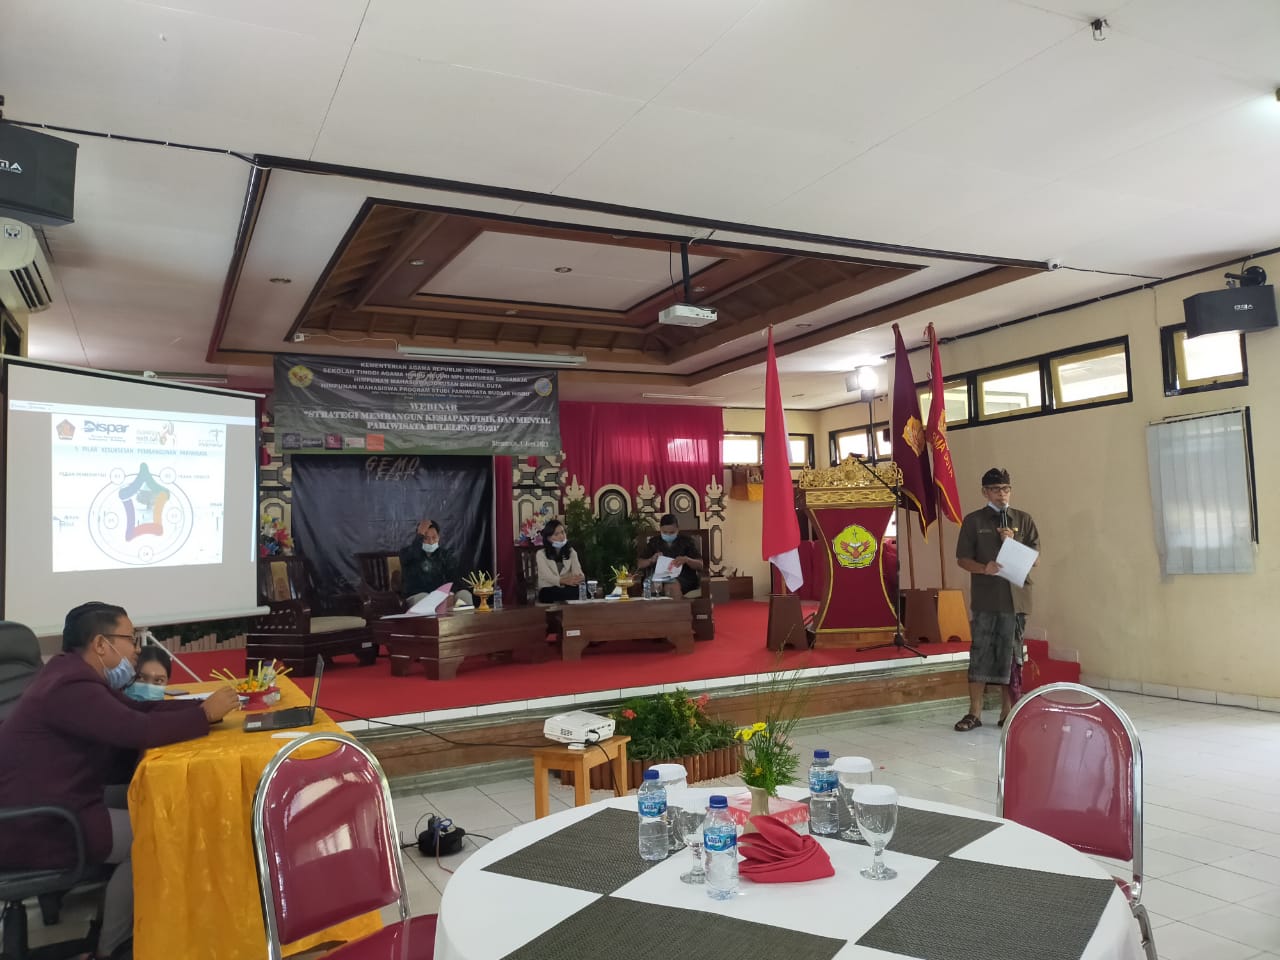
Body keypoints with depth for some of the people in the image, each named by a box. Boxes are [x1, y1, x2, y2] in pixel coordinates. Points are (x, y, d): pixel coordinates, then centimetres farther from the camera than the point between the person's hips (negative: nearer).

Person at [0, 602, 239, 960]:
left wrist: (203, 703, 0)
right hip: (33, 828, -10)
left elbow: (140, 709, 12)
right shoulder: (71, 687, -24)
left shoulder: (75, 673, 9)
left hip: (45, 806, 10)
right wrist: (206, 715, -18)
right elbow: (141, 730, -33)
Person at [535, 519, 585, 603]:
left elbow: (577, 570, -3)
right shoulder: (541, 554, 1)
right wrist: (564, 580, -35)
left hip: (567, 588, 4)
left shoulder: (571, 552, 14)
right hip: (548, 590, -4)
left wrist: (580, 577, -31)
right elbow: (547, 576, -15)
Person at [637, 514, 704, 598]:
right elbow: (639, 564, 10)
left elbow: (700, 565, 0)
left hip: (685, 578, -2)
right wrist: (651, 560, -11)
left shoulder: (687, 540, 7)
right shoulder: (654, 542, 13)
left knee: (673, 586, -37)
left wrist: (686, 560, -20)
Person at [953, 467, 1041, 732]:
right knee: (980, 653, -3)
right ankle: (974, 713, 3)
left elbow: (1036, 559, 8)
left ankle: (1008, 713, 15)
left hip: (1016, 597, 2)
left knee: (1011, 655, 6)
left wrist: (1013, 543, -9)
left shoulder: (1024, 520, 11)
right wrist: (984, 568, -17)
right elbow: (962, 559, 3)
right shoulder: (974, 521, 6)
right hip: (985, 598, -2)